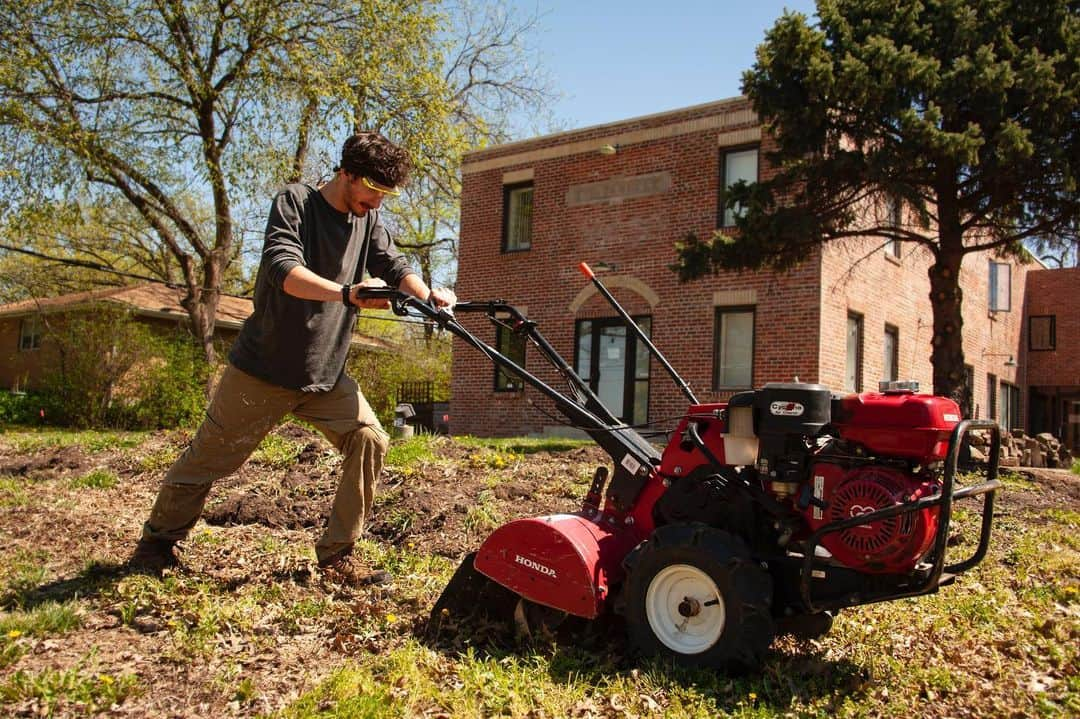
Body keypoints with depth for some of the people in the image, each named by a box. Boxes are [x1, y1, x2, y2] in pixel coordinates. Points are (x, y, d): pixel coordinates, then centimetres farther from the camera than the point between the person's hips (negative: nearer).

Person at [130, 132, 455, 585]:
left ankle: (337, 554, 0)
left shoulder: (368, 221, 5)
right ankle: (157, 542, 30)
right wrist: (347, 293, -45)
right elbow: (282, 268, -29)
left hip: (326, 373, 5)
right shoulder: (295, 202, -14)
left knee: (369, 440, -11)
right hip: (264, 366, -5)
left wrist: (429, 297, -25)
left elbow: (395, 266, -3)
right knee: (209, 458, 7)